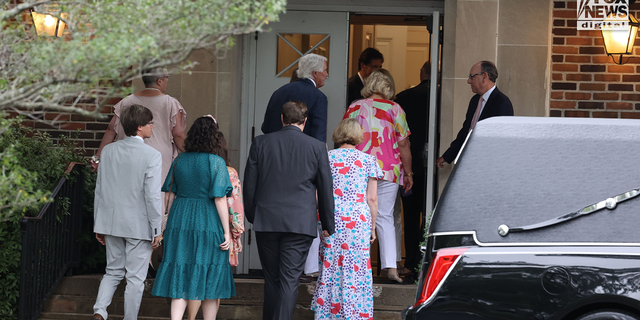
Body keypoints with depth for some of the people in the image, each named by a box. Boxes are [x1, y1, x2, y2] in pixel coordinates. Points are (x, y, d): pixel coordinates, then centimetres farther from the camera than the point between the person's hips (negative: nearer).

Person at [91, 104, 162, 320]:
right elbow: (152, 196, -15)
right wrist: (156, 229, -6)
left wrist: (99, 225, 15)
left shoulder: (108, 151, 3)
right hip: (139, 226, -5)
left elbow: (100, 190, 7)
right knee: (135, 278, 6)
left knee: (113, 271, 16)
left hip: (111, 222, 5)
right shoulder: (152, 156, -14)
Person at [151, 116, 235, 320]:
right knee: (210, 279, 8)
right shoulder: (216, 163, -10)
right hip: (209, 224, -4)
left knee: (180, 278, 3)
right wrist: (227, 232, -9)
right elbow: (220, 199, -13)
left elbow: (168, 194, 6)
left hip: (179, 221, 4)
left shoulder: (179, 161, 4)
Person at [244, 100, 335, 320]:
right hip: (300, 223, -2)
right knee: (290, 280, -3)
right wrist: (328, 225, 13)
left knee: (271, 279, 13)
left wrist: (251, 216, 18)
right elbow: (326, 189, 4)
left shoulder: (261, 143, 2)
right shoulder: (317, 147, -1)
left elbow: (250, 183, 5)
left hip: (266, 220, 2)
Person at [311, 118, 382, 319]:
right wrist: (373, 226, 8)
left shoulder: (326, 158, 4)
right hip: (358, 220, -1)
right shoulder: (368, 160, 2)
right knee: (356, 269, 2)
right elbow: (372, 198, 0)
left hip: (331, 220, 1)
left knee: (330, 266, 8)